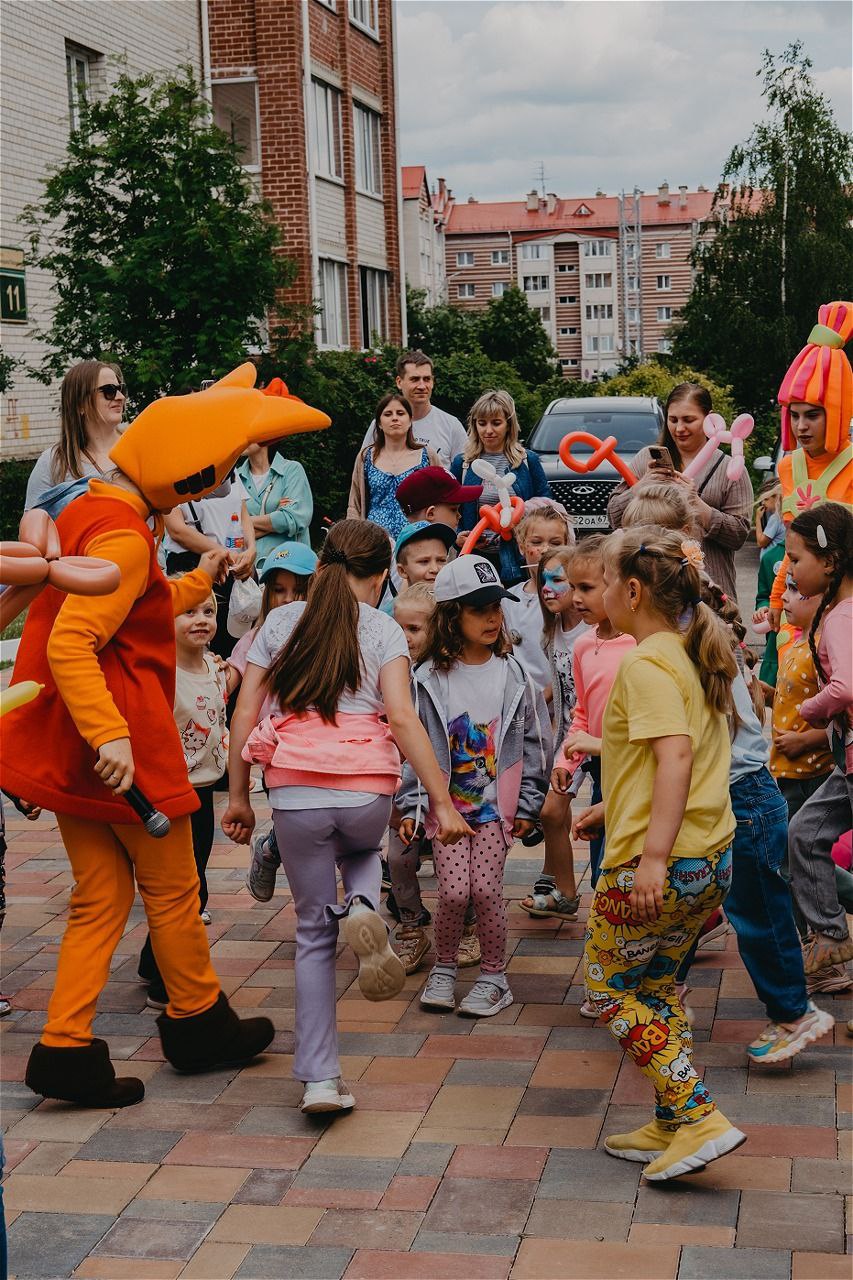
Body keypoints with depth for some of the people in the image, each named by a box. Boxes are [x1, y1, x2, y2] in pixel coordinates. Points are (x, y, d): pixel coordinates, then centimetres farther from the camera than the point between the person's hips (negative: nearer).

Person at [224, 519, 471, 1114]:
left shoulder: (281, 622, 11)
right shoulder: (383, 629, 3)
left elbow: (245, 714, 7)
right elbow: (402, 719, -9)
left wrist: (238, 797, 14)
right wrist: (442, 802, -9)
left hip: (296, 791, 1)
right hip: (368, 792, -1)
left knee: (315, 933, 13)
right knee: (362, 851, 35)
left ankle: (321, 1078, 9)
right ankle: (364, 909, 0)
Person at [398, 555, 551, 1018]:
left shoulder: (513, 674, 1)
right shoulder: (430, 679, -3)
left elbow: (535, 741, 4)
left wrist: (527, 804, 2)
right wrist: (411, 805, -6)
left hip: (496, 803, 0)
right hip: (446, 802, 0)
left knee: (486, 888, -6)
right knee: (454, 890, -7)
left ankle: (494, 976, 13)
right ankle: (444, 969, 18)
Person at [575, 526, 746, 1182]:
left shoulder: (645, 664, -16)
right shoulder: (694, 656, 12)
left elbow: (675, 755, -28)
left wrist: (654, 853, -33)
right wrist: (614, 806, 28)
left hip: (661, 866, -9)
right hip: (712, 856, 9)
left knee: (611, 987, 6)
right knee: (656, 986, 20)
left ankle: (700, 1119, 0)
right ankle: (671, 1128, 24)